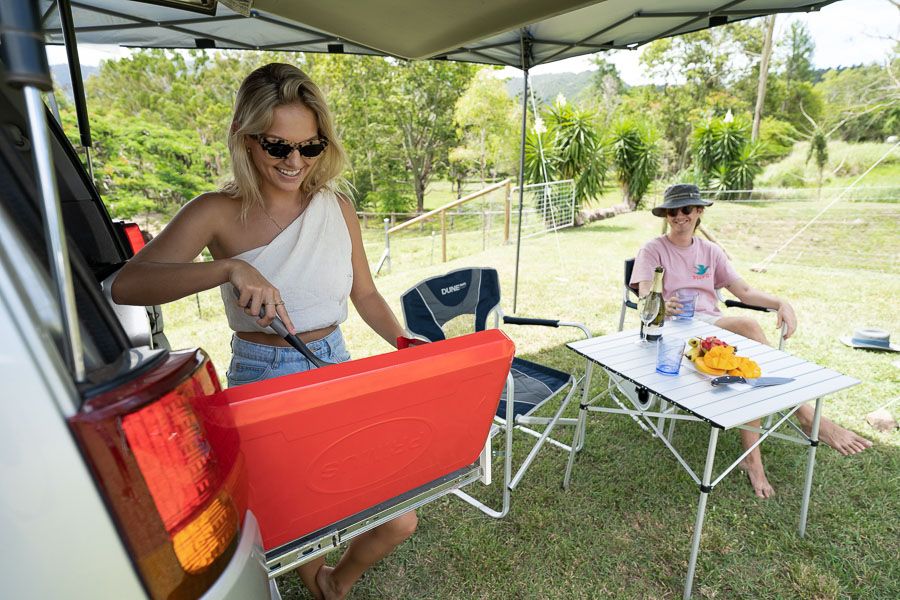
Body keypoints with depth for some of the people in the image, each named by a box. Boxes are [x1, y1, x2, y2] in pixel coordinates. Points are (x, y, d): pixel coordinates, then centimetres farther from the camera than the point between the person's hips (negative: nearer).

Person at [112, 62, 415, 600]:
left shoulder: (337, 206, 2)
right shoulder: (220, 213, -8)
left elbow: (366, 294, 9)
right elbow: (126, 285, -20)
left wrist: (407, 346, -5)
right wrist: (229, 269, -34)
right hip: (262, 381, -2)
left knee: (400, 521, 5)